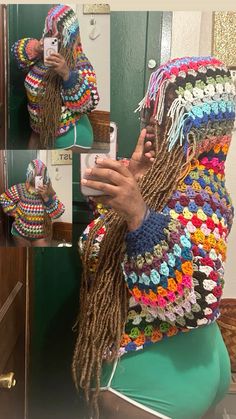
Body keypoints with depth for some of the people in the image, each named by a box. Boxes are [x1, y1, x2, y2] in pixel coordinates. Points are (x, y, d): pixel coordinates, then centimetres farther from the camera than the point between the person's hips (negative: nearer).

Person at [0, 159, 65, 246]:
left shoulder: (49, 191, -9)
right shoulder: (20, 189, -11)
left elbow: (58, 213, -18)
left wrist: (46, 197, -28)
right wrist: (15, 212, -5)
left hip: (42, 235, 0)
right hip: (21, 233, 0)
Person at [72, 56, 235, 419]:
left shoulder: (195, 192, -23)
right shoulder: (175, 174, 4)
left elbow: (198, 300, -37)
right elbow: (103, 251, 8)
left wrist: (140, 214, -46)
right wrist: (132, 183, -3)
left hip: (150, 382, -9)